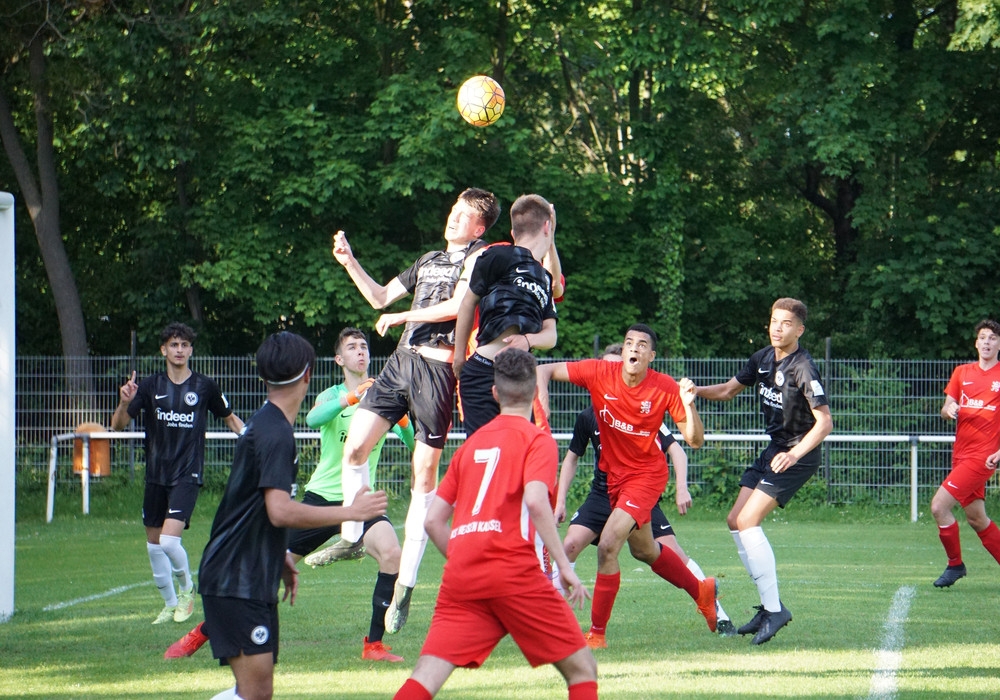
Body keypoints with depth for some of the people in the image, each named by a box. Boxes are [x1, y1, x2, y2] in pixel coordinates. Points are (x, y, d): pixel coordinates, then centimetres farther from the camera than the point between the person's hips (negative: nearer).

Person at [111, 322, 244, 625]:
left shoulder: (205, 387, -3)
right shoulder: (150, 386, 0)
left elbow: (230, 418, 13)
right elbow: (118, 425, -5)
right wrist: (124, 403, -25)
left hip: (187, 475, -4)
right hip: (156, 475, 4)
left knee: (169, 539, -18)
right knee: (154, 543, 10)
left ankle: (187, 588, 10)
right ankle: (170, 604, 29)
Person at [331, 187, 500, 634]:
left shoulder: (479, 259, 0)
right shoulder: (429, 260, 24)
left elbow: (457, 305, -14)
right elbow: (380, 297, 29)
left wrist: (402, 317, -7)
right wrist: (349, 262, 17)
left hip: (440, 367, -7)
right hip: (402, 361, 7)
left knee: (424, 475, -3)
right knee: (355, 446, -5)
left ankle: (405, 582, 0)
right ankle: (351, 537, 14)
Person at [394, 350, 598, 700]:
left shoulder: (471, 444, 22)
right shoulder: (537, 440, 6)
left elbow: (433, 520, 18)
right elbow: (536, 501, -13)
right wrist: (565, 565, -10)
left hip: (461, 578, 5)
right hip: (513, 572, -5)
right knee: (582, 669, 8)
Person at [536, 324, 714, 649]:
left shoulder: (665, 388, -19)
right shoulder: (600, 373, -15)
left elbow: (695, 441, -15)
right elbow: (545, 371, -10)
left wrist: (688, 405, -32)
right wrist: (541, 401, -29)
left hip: (647, 473, -6)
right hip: (615, 473, 6)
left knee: (608, 545, -21)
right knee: (644, 550, 24)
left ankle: (597, 633, -9)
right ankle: (701, 591, 49)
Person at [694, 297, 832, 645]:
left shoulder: (803, 368, -19)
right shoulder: (763, 358, 6)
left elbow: (824, 422, -20)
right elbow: (729, 390, 19)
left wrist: (794, 454, -30)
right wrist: (694, 391, 0)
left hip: (798, 456, -9)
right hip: (774, 449, 9)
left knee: (748, 521, -18)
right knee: (736, 521, 7)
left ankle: (774, 609, -14)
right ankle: (769, 604, 12)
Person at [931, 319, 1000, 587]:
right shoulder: (962, 372, 11)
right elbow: (946, 410, 13)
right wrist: (949, 410, -12)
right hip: (961, 453, 6)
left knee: (939, 505, -14)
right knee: (975, 518, 13)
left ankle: (955, 564, 3)